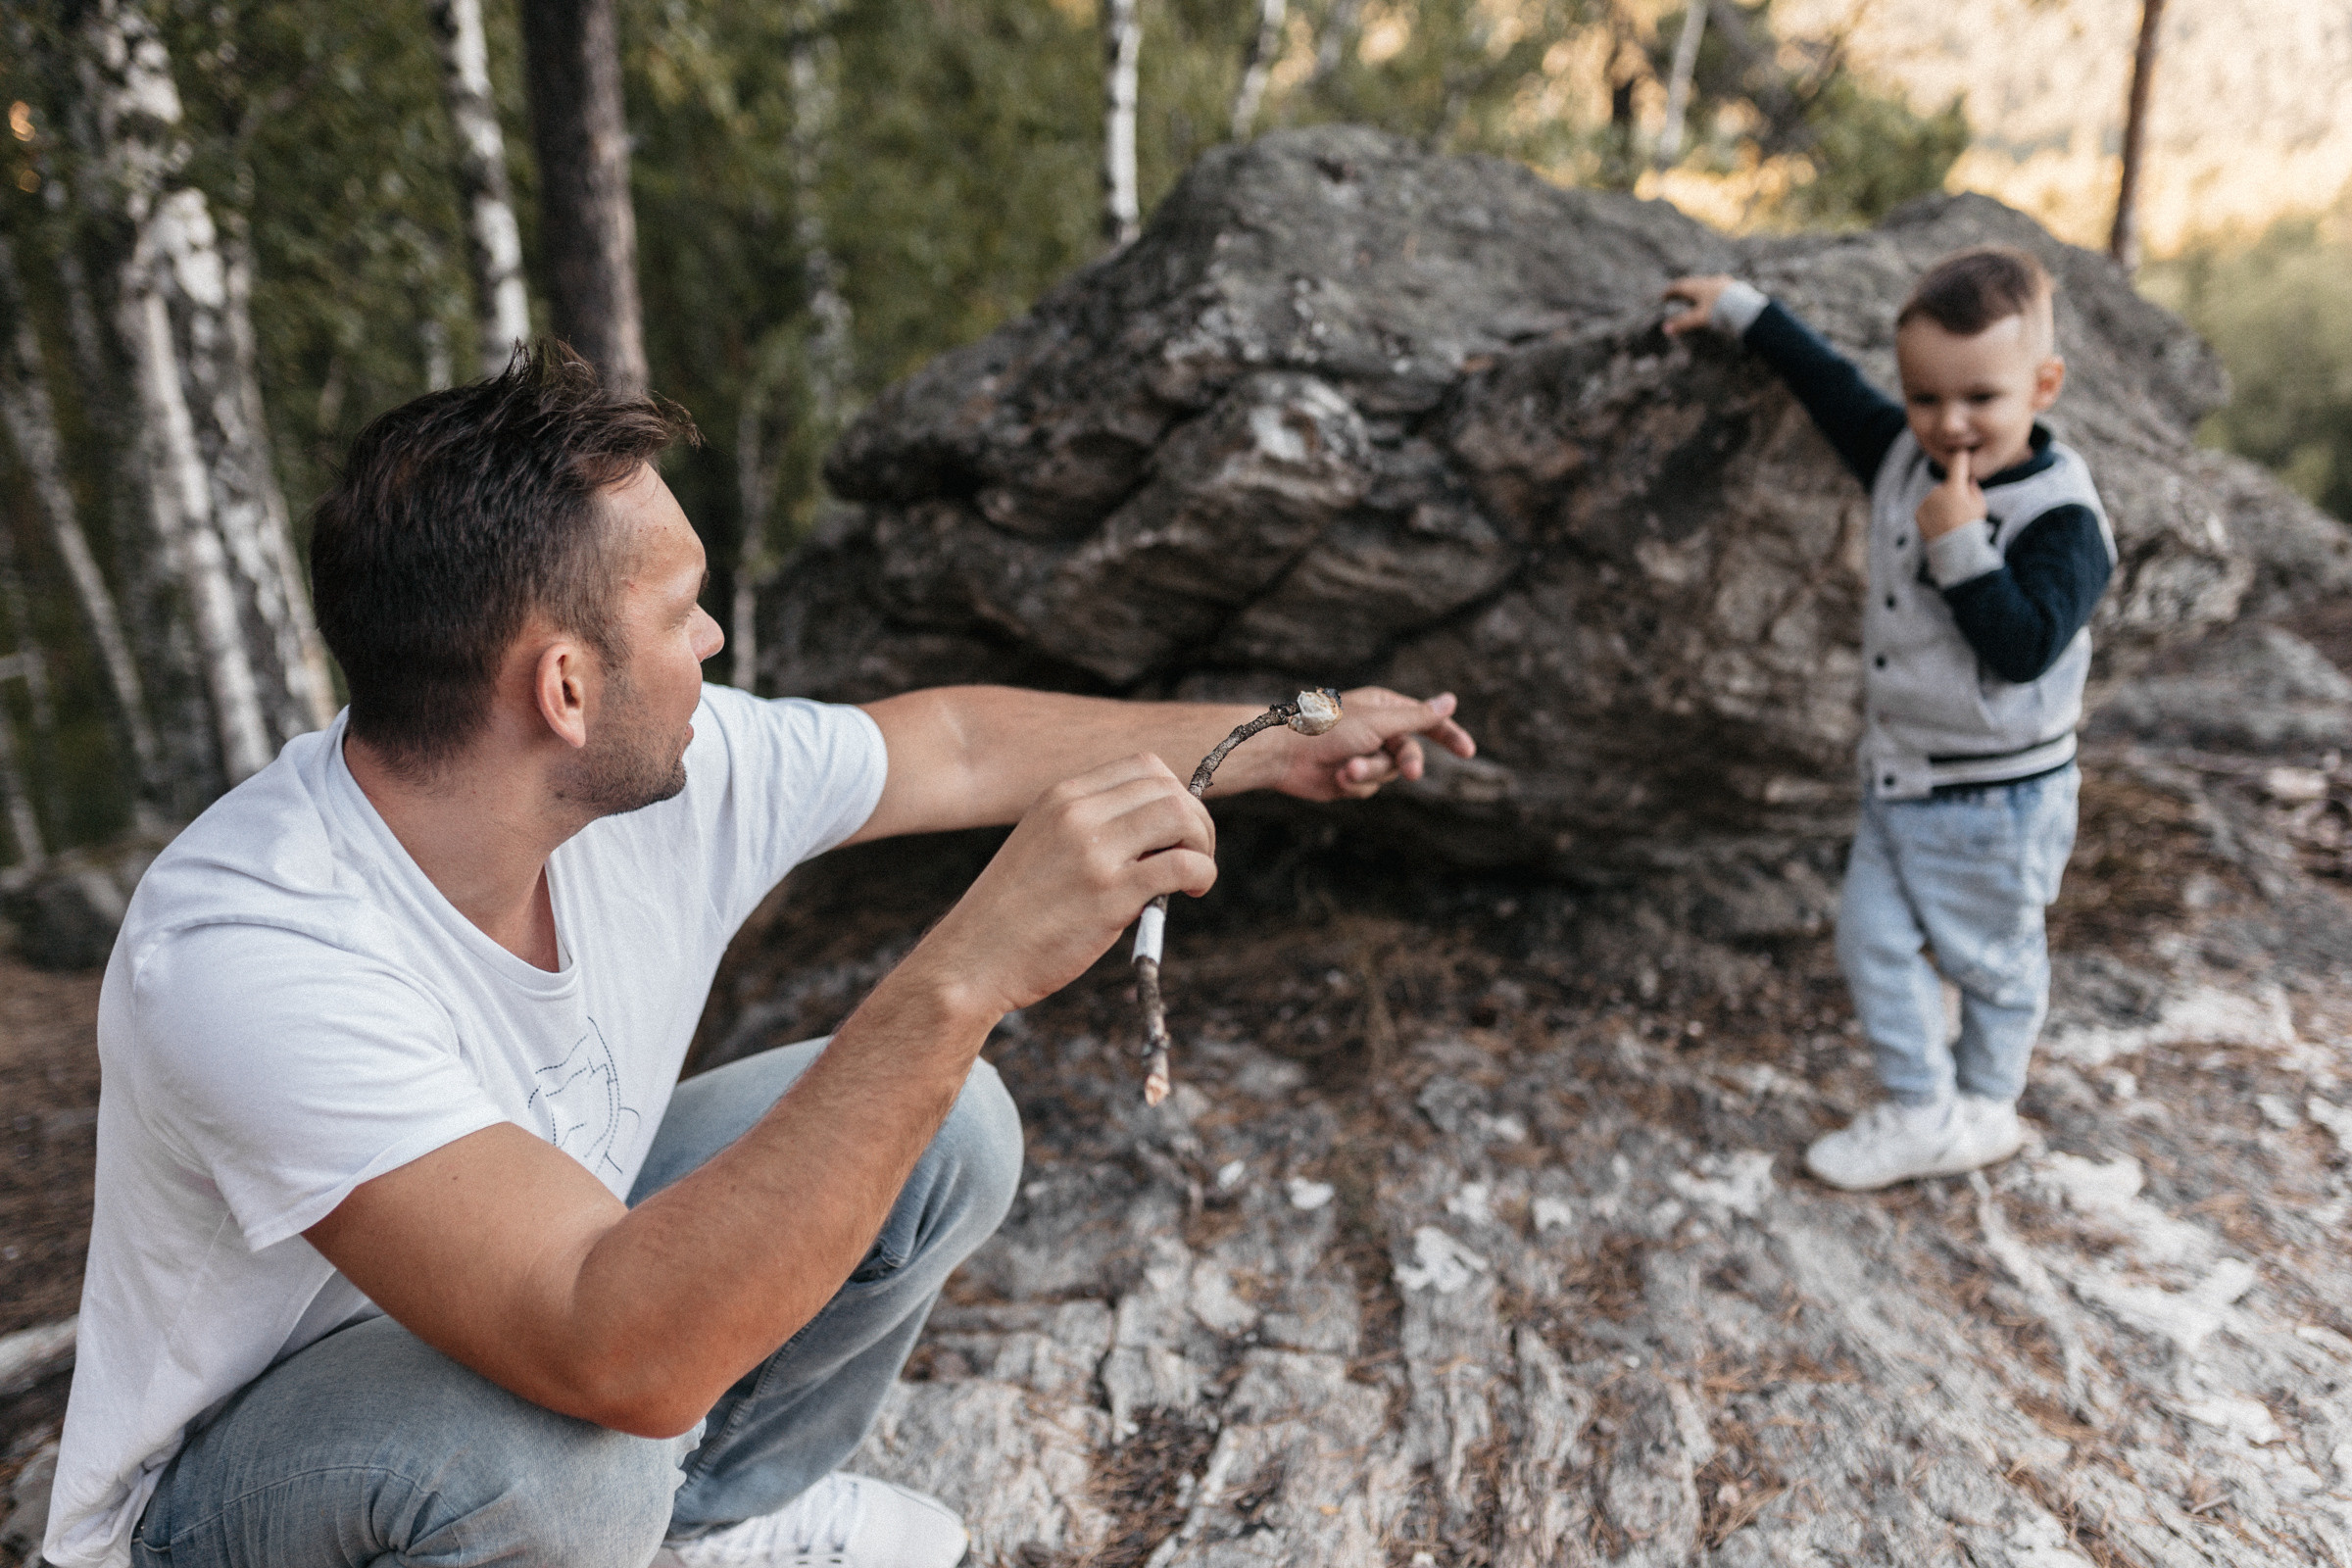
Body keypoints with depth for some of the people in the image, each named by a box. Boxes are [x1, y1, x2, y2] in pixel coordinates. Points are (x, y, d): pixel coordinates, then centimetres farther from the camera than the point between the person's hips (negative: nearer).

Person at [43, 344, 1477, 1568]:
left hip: (535, 1297, 7)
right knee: (568, 1448, -39)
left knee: (945, 1131, -6)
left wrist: (1279, 745, 6)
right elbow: (622, 1357, -46)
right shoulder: (252, 957, -38)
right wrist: (968, 975, -51)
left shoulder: (673, 771, -18)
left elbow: (959, 741, -2)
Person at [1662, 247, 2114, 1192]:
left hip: (1997, 798, -6)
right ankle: (1921, 1115, 21)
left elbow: (2025, 647, -29)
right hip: (1895, 776, 7)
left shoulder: (2060, 515, -21)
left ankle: (1985, 1109, 34)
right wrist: (1741, 309, 21)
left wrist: (1962, 548, -33)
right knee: (1873, 944, 8)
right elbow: (1827, 378, 13)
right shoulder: (1902, 455, -2)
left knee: (1990, 961, 12)